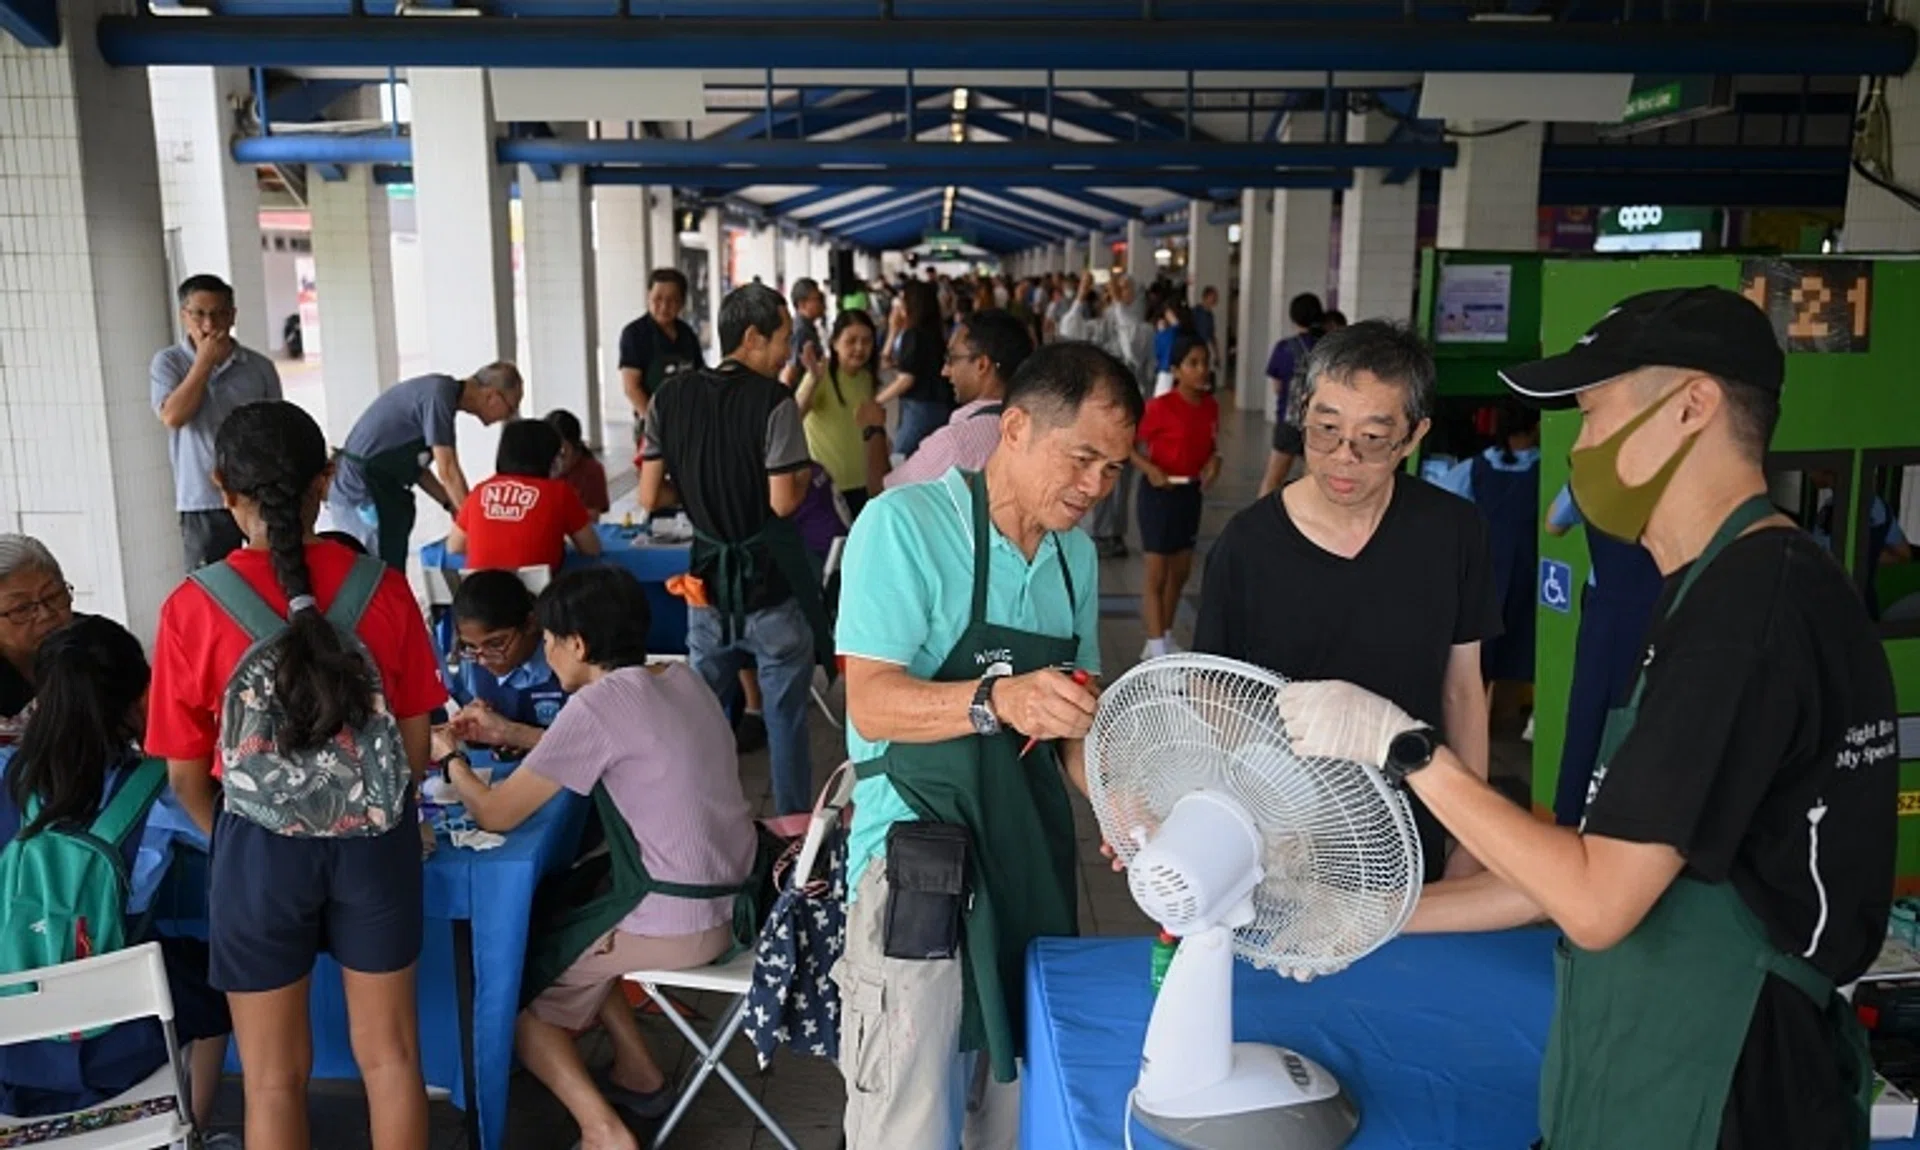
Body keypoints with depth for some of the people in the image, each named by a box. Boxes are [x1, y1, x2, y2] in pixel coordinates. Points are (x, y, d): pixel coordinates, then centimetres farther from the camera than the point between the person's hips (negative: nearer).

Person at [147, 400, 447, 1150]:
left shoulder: (193, 608, -12)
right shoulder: (381, 585, -8)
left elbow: (187, 775, -3)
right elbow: (416, 746, 0)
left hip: (261, 848, -1)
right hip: (376, 841, 1)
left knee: (274, 1075, 16)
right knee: (389, 1053, 17)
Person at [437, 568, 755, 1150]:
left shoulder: (597, 704, -17)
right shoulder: (683, 680, 6)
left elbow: (496, 814, -10)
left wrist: (450, 758, 7)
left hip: (676, 922, -8)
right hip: (730, 899, 8)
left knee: (517, 981, 12)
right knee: (560, 930, 27)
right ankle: (638, 1075, 30)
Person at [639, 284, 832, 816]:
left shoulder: (671, 396, 1)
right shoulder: (773, 401, -15)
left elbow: (650, 496, 1)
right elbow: (784, 502, -19)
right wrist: (803, 476, 1)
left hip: (707, 579, 5)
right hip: (771, 583, -5)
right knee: (786, 714, 8)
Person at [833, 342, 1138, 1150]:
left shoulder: (1077, 555, 9)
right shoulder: (904, 523, -13)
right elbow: (871, 704, -19)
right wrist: (997, 700, -36)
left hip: (1031, 856, 7)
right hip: (917, 860, -6)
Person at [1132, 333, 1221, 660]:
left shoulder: (1211, 406, 1)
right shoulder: (1161, 406, -17)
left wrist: (1214, 461, -6)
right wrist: (1149, 469, -26)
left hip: (1191, 493, 7)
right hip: (1160, 493, -7)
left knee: (1181, 572, 15)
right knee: (1157, 576, -2)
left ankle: (1165, 640, 29)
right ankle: (1157, 650, 4)